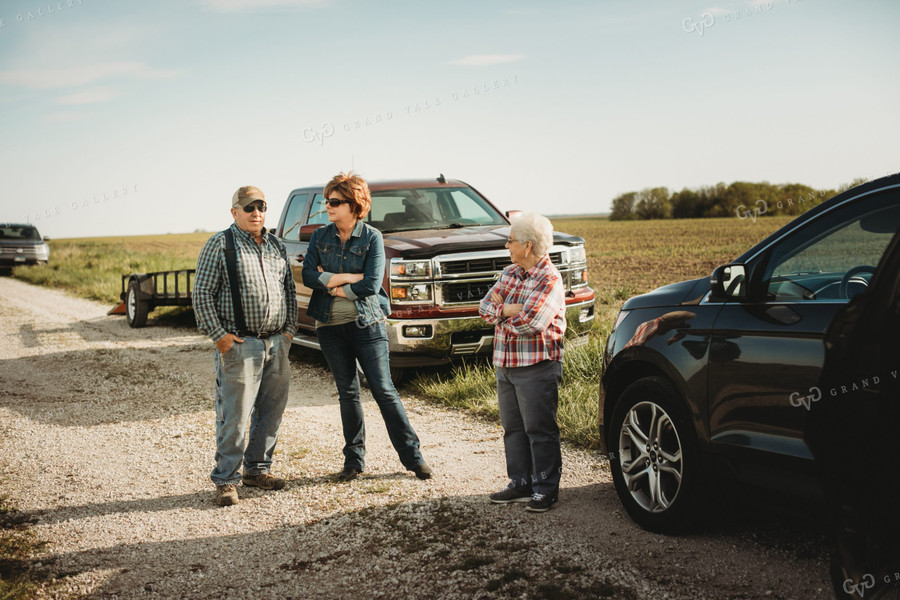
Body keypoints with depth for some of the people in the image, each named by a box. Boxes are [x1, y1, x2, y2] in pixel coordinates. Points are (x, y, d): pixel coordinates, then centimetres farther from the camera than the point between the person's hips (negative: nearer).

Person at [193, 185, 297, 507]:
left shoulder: (276, 246, 15)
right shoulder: (220, 244, -3)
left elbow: (290, 289, 22)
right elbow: (202, 293, -6)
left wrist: (289, 328, 11)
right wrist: (218, 335, -12)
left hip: (277, 343, 6)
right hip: (239, 344, -6)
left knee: (272, 411, 11)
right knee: (234, 415, -5)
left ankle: (257, 468, 25)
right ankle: (226, 480, 4)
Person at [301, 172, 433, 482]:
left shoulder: (372, 238, -7)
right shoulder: (320, 236, 6)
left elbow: (371, 285, -16)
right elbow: (308, 275, -6)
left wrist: (332, 284, -10)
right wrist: (349, 277, -14)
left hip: (367, 323, -3)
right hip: (330, 326, 4)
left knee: (383, 389, -3)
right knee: (348, 392, 9)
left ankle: (412, 455, 6)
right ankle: (354, 459, 19)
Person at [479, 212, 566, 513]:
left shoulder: (549, 280, -14)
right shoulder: (509, 273, 11)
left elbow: (528, 324, -23)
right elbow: (485, 306, 4)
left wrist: (501, 312, -6)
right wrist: (508, 310, -15)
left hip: (537, 367, -8)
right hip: (505, 364, 8)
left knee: (539, 430, 0)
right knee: (513, 428, 14)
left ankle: (546, 488, 10)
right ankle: (521, 484, 24)